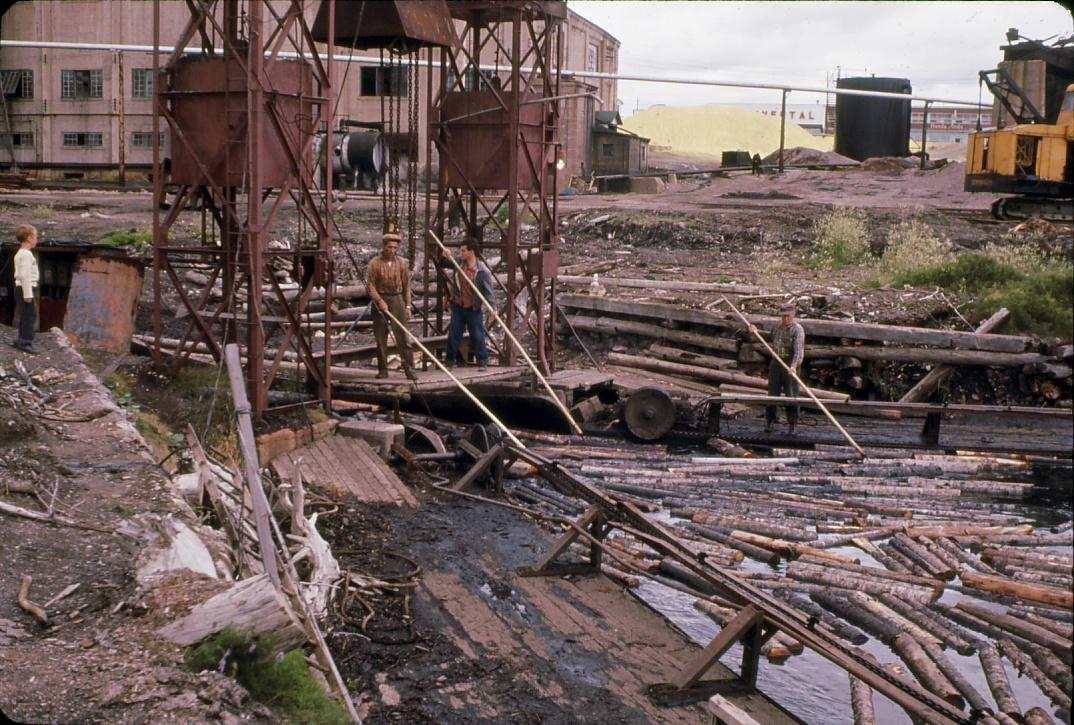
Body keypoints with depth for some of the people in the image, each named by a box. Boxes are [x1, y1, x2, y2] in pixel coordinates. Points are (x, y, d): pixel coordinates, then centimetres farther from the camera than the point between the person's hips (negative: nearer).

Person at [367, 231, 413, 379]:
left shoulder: (402, 263, 3)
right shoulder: (375, 263, -3)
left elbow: (406, 286, 7)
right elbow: (370, 284, -4)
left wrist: (408, 306, 3)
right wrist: (379, 300, -15)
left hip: (397, 300, 0)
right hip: (380, 300, 0)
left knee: (403, 336, -5)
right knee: (380, 338, 4)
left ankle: (409, 369, -4)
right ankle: (382, 370, 12)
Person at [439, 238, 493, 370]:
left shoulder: (482, 271, -13)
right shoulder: (458, 266, 3)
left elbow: (488, 291, -12)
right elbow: (443, 265, 18)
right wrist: (445, 257, -4)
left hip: (474, 309, -5)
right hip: (458, 307, 5)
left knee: (478, 336, 5)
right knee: (453, 335, 8)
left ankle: (482, 361, 17)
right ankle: (450, 360, 17)